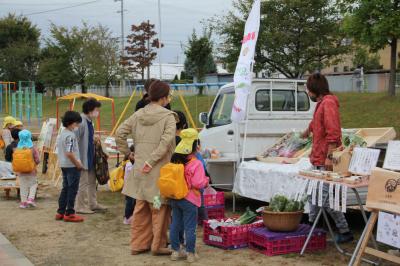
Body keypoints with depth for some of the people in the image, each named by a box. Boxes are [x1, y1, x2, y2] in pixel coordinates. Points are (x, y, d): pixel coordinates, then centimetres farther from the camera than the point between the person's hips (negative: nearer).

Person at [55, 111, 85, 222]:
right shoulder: (70, 136, -18)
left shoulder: (61, 134, 12)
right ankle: (69, 213, 4)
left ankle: (60, 212, 20)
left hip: (63, 165, 9)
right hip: (72, 166, -9)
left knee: (65, 188, 16)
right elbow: (69, 153, -25)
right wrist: (78, 164, -15)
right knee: (72, 190, -1)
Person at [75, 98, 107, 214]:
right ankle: (81, 207, 8)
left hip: (90, 158, 10)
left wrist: (94, 139, 9)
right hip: (83, 158, -10)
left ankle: (93, 204, 28)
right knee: (83, 183, -1)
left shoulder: (89, 121, 10)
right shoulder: (81, 122, -21)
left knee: (92, 181, 17)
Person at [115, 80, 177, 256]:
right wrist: (151, 161, -18)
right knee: (159, 208, 6)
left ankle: (138, 244, 22)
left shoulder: (138, 115, 7)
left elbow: (120, 133, 5)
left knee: (141, 208, 14)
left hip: (140, 169, 6)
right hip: (158, 171, -6)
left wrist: (127, 153, 12)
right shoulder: (168, 117, -9)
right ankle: (158, 245, 13)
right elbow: (166, 142, -21)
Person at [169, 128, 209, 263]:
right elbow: (198, 183, -20)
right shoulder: (196, 164, -17)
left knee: (175, 224, 14)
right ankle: (190, 253, 9)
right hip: (189, 200, -6)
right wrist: (206, 180, -1)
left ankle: (175, 251, 21)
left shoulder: (175, 162, 2)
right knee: (190, 227, 3)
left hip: (174, 199, 6)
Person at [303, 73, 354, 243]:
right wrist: (307, 131, 58)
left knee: (326, 197, -12)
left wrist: (329, 156, -26)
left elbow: (333, 133, -23)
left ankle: (345, 232, -6)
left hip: (326, 161, -10)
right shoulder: (321, 103, 18)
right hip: (319, 160, 10)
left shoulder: (328, 103, -14)